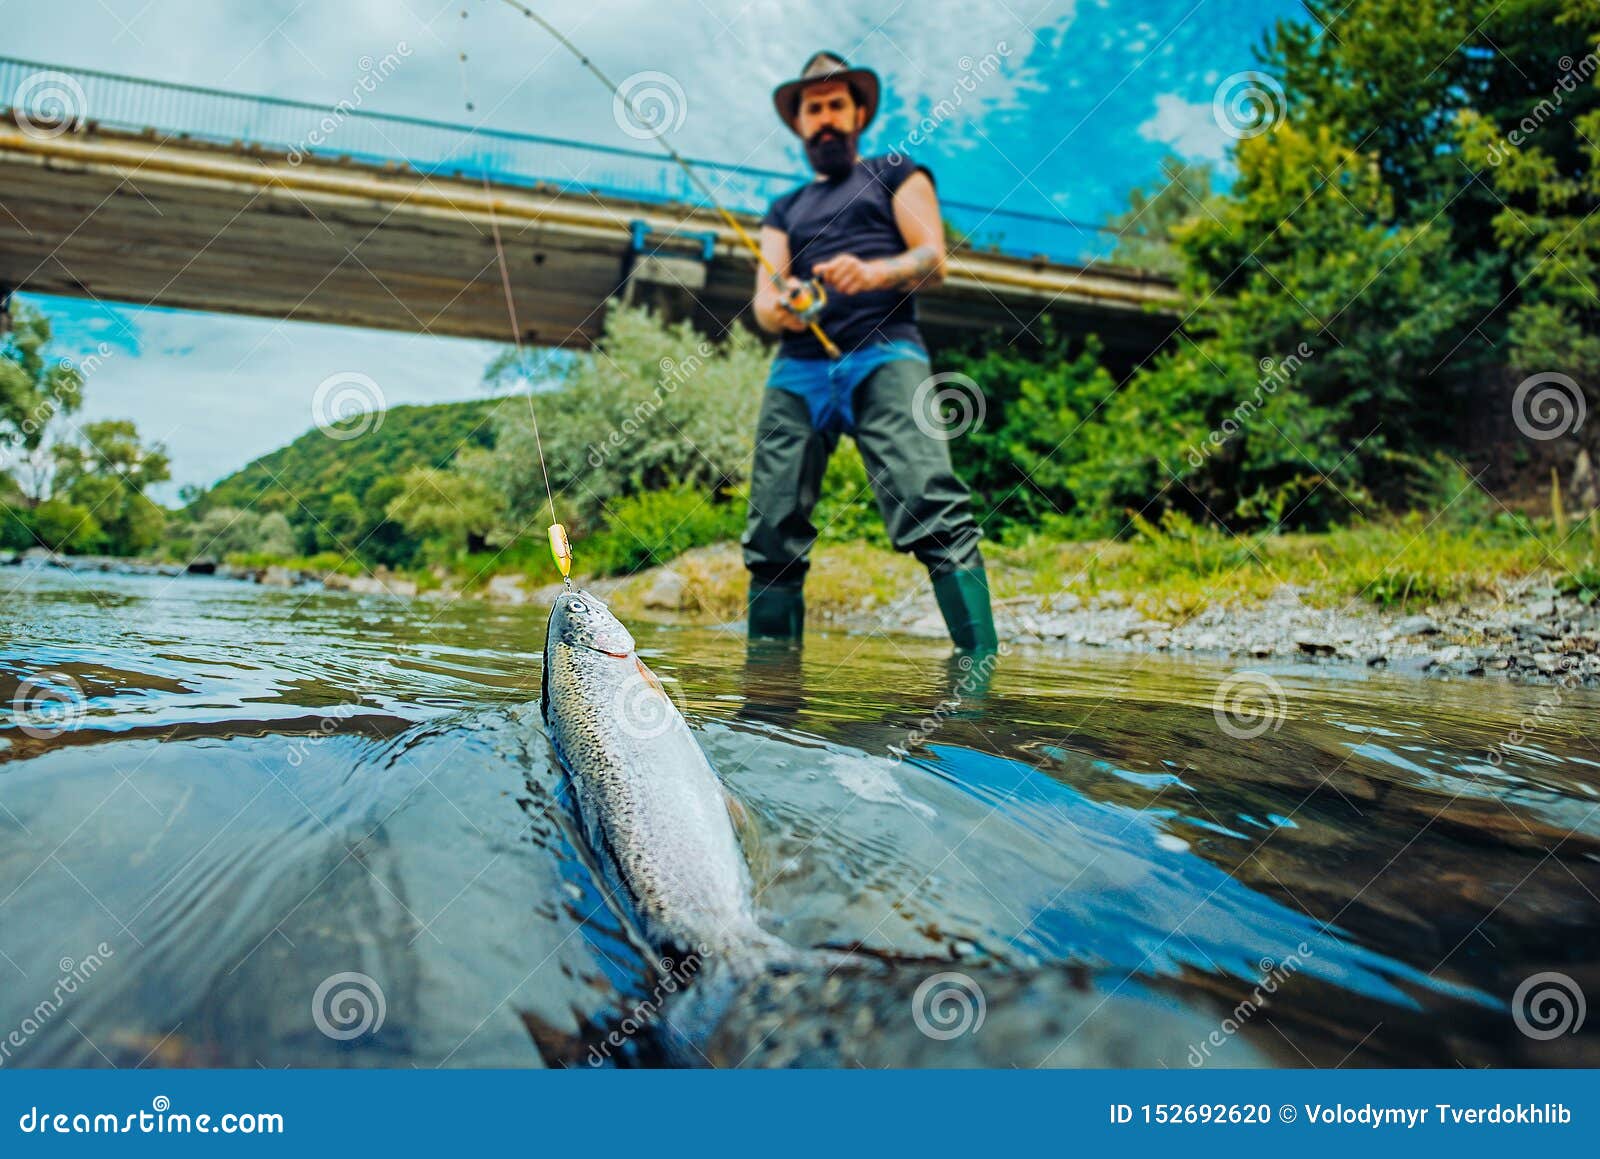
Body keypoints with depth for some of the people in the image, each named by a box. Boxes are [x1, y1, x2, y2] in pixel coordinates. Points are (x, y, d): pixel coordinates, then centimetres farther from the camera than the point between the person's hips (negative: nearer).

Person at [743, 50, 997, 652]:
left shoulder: (895, 173, 22)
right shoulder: (785, 208, 31)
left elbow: (933, 259, 6)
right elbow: (763, 298, 16)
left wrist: (874, 272, -16)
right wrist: (776, 307, -9)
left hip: (882, 353, -3)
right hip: (797, 367, 4)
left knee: (932, 505, -23)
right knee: (772, 533, -6)